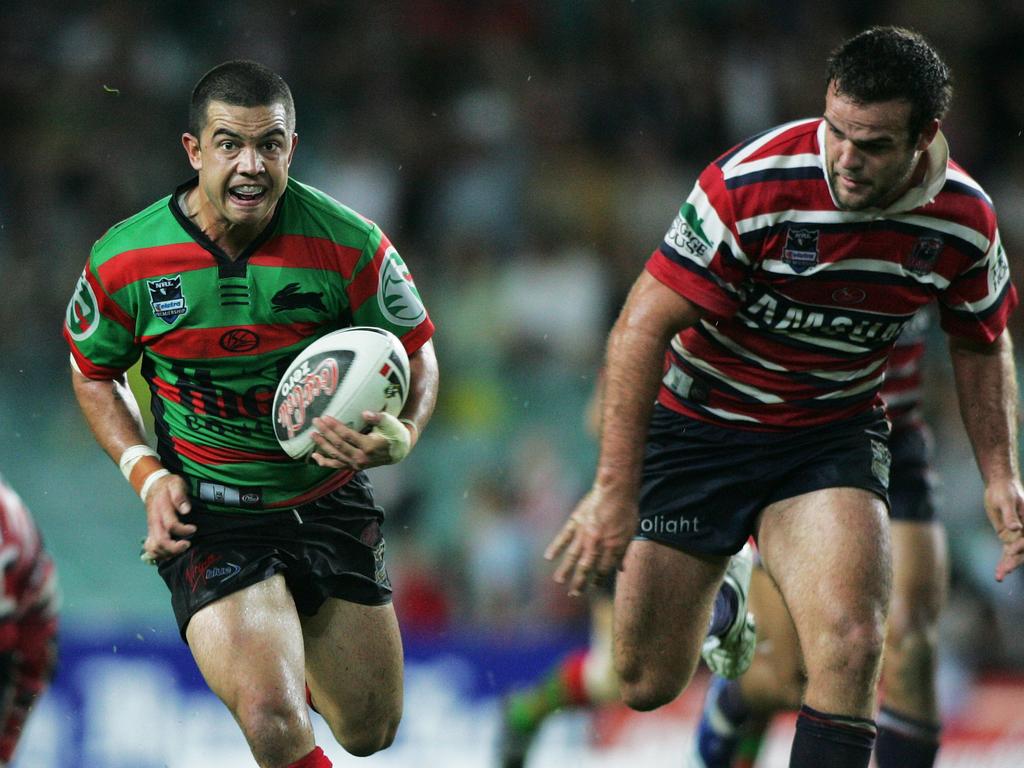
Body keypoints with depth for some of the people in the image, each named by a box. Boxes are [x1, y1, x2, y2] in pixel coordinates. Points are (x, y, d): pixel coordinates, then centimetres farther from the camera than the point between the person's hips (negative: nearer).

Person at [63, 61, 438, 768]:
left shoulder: (350, 246, -14)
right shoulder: (124, 263, -13)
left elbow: (417, 355, 1)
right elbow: (94, 372, 6)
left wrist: (402, 436, -19)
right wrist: (148, 474, -8)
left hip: (330, 499, 2)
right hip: (208, 515, -2)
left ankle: (285, 653, 46)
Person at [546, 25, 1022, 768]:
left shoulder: (965, 220, -12)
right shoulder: (754, 184, -25)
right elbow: (643, 325, -21)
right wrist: (615, 491, -24)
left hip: (835, 437, 2)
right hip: (697, 422, -2)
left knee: (850, 647, -25)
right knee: (644, 684, 4)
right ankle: (711, 614, 41)